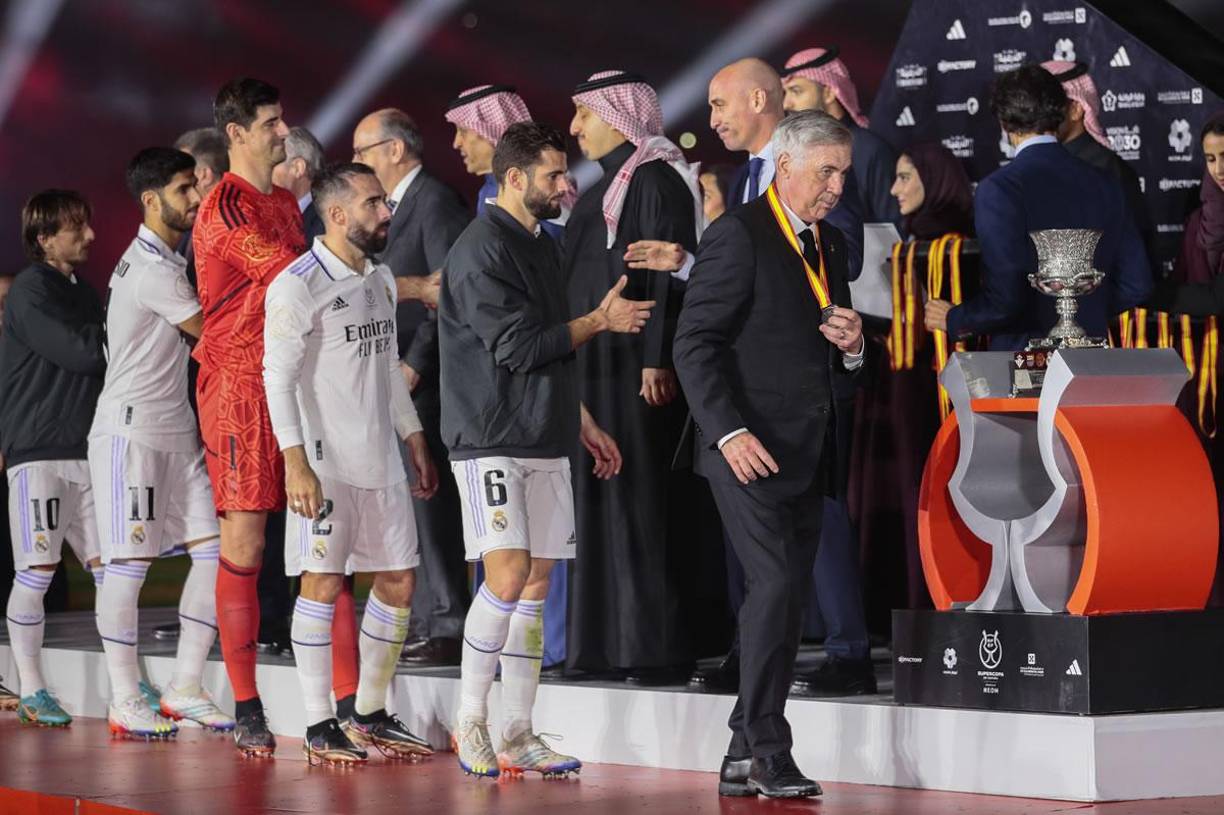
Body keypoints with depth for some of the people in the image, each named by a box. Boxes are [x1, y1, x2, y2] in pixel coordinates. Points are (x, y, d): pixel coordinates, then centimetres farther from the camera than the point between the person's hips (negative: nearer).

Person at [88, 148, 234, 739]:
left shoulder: (165, 260, 15)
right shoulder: (152, 268, -16)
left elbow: (199, 346, 20)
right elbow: (212, 334, -10)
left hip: (177, 431, 9)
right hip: (131, 430, -9)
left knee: (214, 552, 3)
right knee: (130, 564, -4)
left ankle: (184, 689, 8)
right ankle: (125, 701, 1)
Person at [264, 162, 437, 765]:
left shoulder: (381, 281, 15)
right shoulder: (298, 286, -9)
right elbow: (278, 377, -13)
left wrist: (415, 440, 21)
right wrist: (295, 462, -20)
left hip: (380, 461, 8)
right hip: (325, 461, -8)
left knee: (398, 581, 7)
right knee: (323, 583, -5)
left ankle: (370, 714, 18)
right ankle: (319, 727, 1)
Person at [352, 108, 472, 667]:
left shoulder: (436, 202, -10)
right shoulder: (399, 207, 19)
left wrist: (415, 364, -19)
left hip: (425, 380, -10)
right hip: (400, 377, 10)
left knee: (429, 500, -9)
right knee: (411, 499, 10)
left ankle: (448, 626, -7)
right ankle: (426, 621, 15)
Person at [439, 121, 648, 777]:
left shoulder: (541, 247, 18)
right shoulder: (481, 249, -11)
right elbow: (518, 347, -17)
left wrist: (582, 424, 22)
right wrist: (600, 320, -8)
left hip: (545, 441, 8)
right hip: (491, 439, -8)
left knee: (537, 583, 5)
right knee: (508, 576, -16)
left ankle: (517, 736, 8)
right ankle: (469, 721, -3)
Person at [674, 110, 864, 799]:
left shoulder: (831, 245, 18)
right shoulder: (740, 235, -6)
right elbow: (696, 343, -11)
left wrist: (852, 346, 3)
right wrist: (729, 431, -21)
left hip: (808, 455, 8)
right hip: (752, 450, -8)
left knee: (784, 600, 7)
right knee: (779, 585, -16)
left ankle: (746, 758, 12)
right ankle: (768, 749, -10)